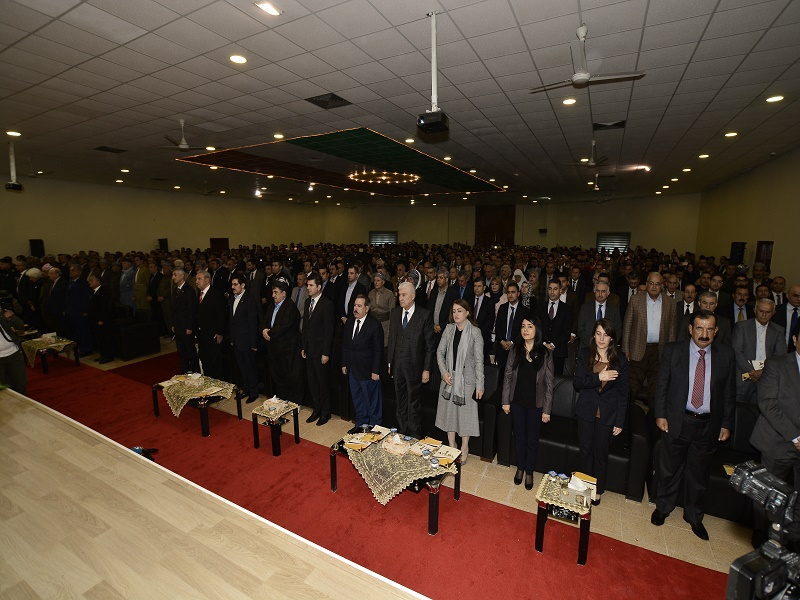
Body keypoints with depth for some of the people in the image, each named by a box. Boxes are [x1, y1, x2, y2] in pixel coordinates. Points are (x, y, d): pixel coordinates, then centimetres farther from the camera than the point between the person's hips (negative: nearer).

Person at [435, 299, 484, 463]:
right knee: (449, 412, 13)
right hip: (449, 378, 4)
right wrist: (444, 372, -7)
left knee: (465, 413, 7)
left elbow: (479, 360, -10)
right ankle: (451, 447, 30)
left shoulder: (475, 332, -11)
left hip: (466, 379, -4)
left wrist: (479, 385, -10)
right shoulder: (449, 328, 0)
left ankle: (464, 449, 27)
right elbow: (440, 352, 5)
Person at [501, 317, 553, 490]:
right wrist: (505, 401, -3)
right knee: (519, 436, 16)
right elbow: (507, 376, -1)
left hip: (536, 404, -1)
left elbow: (549, 383, -7)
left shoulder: (545, 354, -11)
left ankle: (529, 472, 34)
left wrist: (547, 410, -7)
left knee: (532, 439, 13)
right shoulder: (515, 350, -6)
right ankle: (520, 468, 37)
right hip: (517, 402, 2)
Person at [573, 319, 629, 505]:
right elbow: (577, 382, -7)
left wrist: (620, 421, -3)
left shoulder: (620, 359, -5)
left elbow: (623, 392, -2)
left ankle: (598, 490, 31)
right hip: (586, 410, 1)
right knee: (586, 450, 11)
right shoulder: (585, 355, -4)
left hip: (608, 413, 0)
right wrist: (598, 377, -24)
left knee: (601, 452, 11)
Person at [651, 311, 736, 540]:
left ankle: (694, 516, 38)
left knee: (699, 474, 17)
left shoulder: (725, 355, -1)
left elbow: (729, 393, 4)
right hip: (676, 421, -1)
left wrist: (726, 424, 2)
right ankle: (662, 507, 36)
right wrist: (660, 414, -6)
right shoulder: (673, 350, -5)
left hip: (708, 425, 2)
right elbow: (661, 385, -2)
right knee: (669, 469, 14)